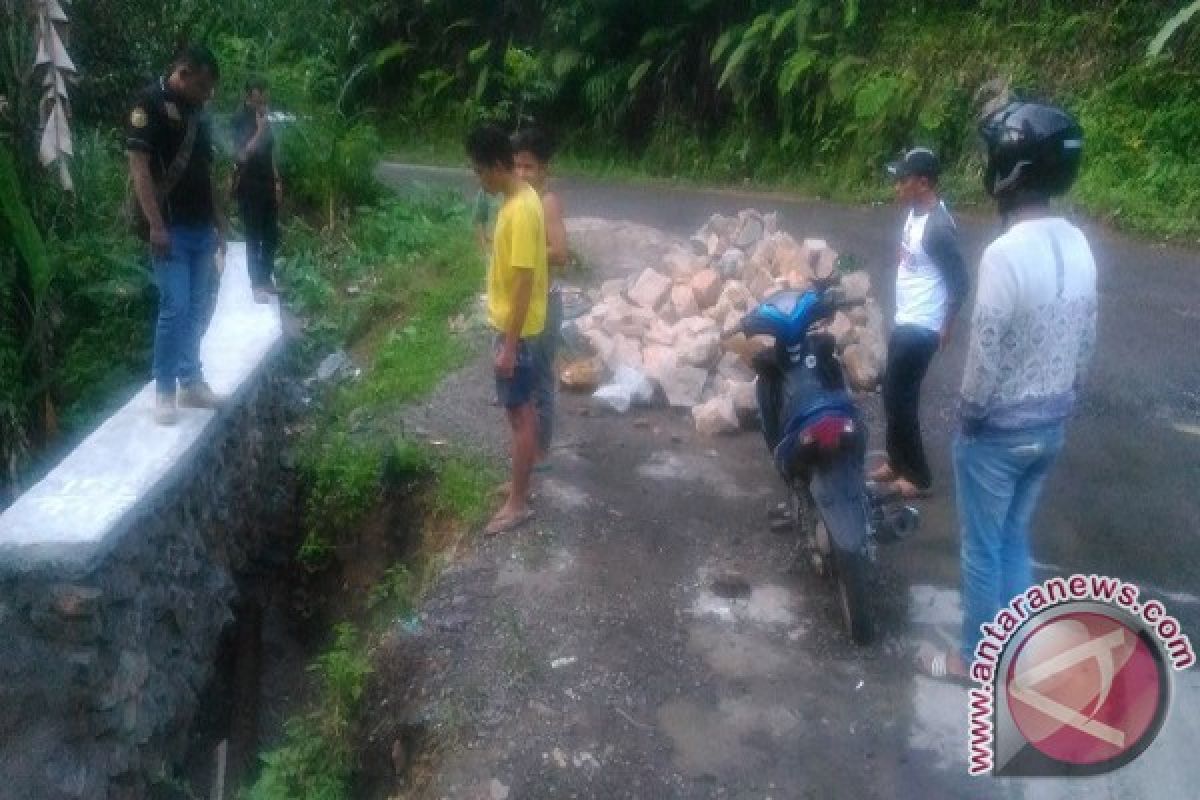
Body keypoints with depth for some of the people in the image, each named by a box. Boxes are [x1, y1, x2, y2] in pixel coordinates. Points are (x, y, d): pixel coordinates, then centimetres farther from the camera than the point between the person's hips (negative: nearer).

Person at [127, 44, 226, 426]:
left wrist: (219, 222, 17)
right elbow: (138, 167, -14)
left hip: (201, 228, 8)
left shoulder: (197, 112, 15)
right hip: (171, 229, -8)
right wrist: (156, 225, -20)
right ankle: (164, 392, 2)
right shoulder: (150, 103, -8)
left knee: (199, 308, 10)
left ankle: (191, 382, 20)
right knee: (175, 307, -9)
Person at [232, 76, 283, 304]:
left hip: (267, 184, 7)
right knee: (254, 238, -1)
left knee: (271, 235, 11)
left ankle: (266, 278, 24)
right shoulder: (240, 119, -12)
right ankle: (257, 285, 7)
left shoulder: (263, 117, 11)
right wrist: (259, 132, -23)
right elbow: (242, 155, -19)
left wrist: (277, 180, 16)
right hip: (249, 187, -7)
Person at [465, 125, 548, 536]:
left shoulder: (521, 210, -24)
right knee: (521, 408, 18)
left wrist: (510, 344, -23)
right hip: (509, 323, 10)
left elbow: (524, 281, -25)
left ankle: (518, 504, 11)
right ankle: (521, 484, 32)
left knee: (519, 413, 0)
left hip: (516, 329, -10)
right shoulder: (516, 200, 7)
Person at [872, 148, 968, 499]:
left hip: (920, 328, -10)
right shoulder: (916, 212, 6)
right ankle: (896, 461, 34)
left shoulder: (938, 227, -24)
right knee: (892, 393, 18)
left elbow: (959, 281, -20)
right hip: (904, 321, 10)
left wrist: (946, 328, -10)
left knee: (899, 400, -1)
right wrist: (904, 315, 18)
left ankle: (918, 475, 14)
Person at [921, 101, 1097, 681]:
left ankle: (977, 657, 26)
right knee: (1015, 538, 22)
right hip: (1052, 425, 8)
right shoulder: (1078, 246, 0)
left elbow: (986, 354, -23)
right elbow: (1086, 343, 8)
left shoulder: (1005, 252, -25)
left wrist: (970, 415, -7)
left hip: (998, 430, -7)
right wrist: (1059, 399, 19)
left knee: (983, 547, 10)